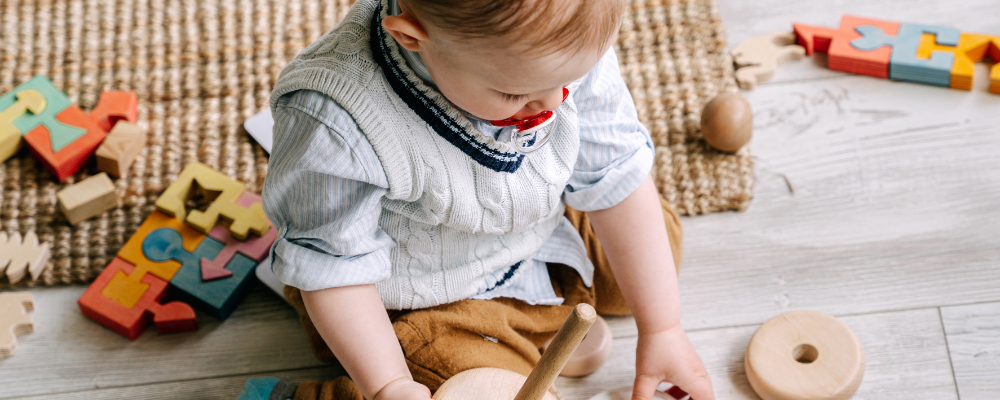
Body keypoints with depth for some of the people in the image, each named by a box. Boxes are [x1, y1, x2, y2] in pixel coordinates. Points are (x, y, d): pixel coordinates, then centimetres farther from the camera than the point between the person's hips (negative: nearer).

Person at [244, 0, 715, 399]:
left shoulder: (573, 47, -24)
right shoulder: (336, 125, -38)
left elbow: (617, 176, -11)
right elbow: (333, 266, -23)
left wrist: (660, 329, -6)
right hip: (423, 302, -6)